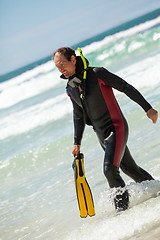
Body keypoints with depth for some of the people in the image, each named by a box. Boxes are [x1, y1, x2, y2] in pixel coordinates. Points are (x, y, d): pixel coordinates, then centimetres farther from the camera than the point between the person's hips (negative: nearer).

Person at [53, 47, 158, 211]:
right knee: (129, 169, 16)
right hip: (101, 134, 7)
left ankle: (123, 207, -7)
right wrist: (77, 143, 16)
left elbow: (126, 88, -10)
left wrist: (148, 108, -8)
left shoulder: (97, 74, -15)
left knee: (110, 169, -21)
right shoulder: (70, 89, 6)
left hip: (116, 128, -7)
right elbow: (78, 116, 18)